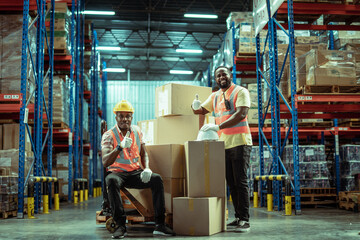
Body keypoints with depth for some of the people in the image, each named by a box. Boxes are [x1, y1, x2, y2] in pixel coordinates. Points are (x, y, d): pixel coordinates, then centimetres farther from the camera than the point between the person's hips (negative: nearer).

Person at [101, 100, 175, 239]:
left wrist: (146, 168, -6)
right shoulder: (108, 136, -6)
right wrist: (120, 147, -33)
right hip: (117, 173, -3)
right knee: (111, 180, -37)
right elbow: (105, 163, -18)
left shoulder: (137, 131, 9)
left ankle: (159, 224, -23)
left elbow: (143, 154, 16)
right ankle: (120, 226, -34)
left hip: (135, 173, 3)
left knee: (157, 179, -23)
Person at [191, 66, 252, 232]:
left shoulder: (240, 92, -5)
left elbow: (241, 114, -19)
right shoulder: (215, 96, 16)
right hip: (223, 144, 7)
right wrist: (195, 106, -2)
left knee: (240, 181, -8)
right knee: (231, 183, 8)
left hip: (239, 143, -7)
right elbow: (200, 111, 24)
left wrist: (218, 126, -29)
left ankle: (245, 220, -6)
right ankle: (238, 217, 15)